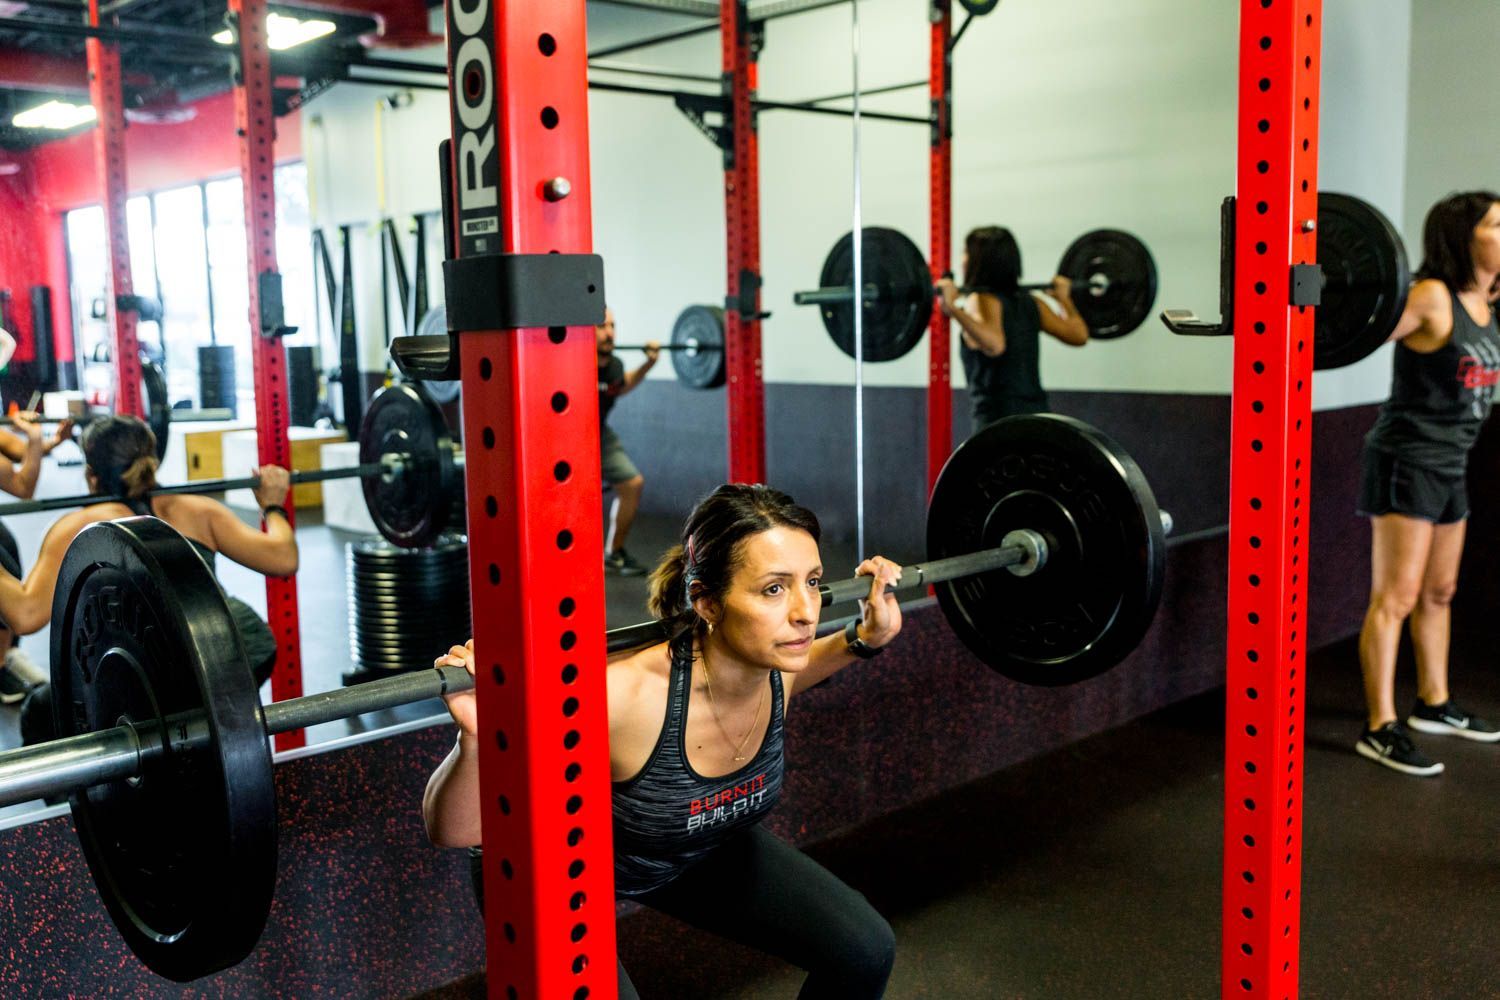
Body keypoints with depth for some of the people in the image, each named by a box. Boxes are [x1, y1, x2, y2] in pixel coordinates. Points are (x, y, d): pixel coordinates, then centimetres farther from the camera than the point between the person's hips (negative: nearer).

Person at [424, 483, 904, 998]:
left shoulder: (776, 664, -23)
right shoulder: (626, 695, -40)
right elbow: (453, 831, -33)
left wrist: (865, 638, -10)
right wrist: (477, 736, -53)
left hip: (704, 845, 6)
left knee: (864, 952, 0)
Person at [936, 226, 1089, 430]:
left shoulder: (981, 300, -9)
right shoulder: (1030, 302, 11)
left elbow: (994, 344, -28)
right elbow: (1079, 335, 14)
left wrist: (953, 308, -30)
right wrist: (1064, 298, 30)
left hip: (999, 424, -8)